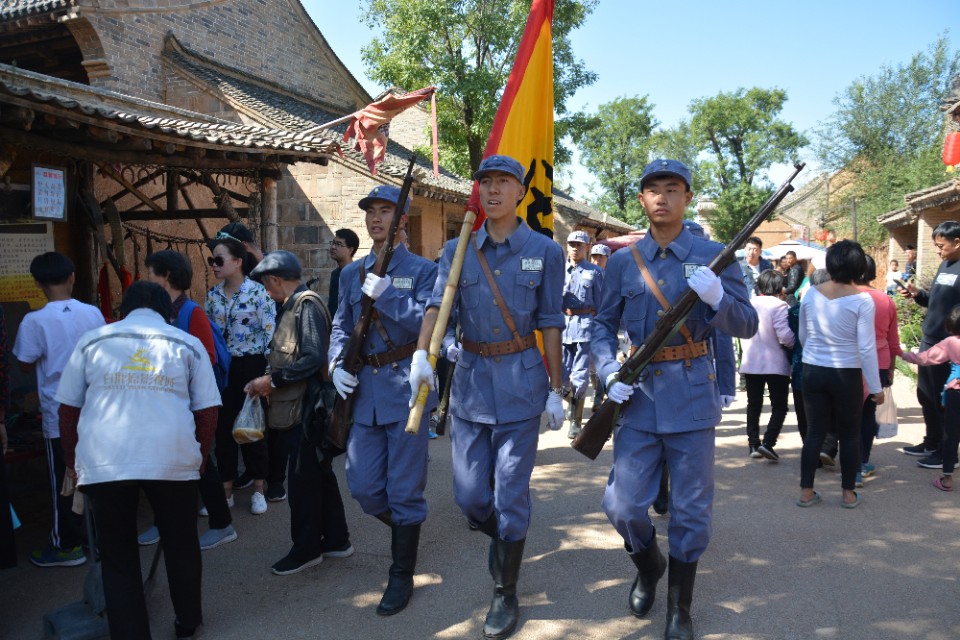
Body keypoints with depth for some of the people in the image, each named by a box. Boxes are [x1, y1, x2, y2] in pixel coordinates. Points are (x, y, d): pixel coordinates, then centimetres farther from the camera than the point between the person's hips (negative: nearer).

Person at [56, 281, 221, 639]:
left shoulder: (91, 342, 12)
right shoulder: (188, 345, 9)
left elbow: (69, 407, 12)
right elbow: (208, 410, 5)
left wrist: (71, 461, 23)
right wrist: (200, 456, 18)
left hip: (104, 463, 0)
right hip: (173, 459, 0)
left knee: (118, 559, 12)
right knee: (181, 546, 20)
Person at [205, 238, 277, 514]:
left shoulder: (258, 292, -9)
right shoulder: (213, 295, 7)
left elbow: (271, 334, -10)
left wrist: (267, 373, -13)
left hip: (251, 366, -4)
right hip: (221, 368, 5)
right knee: (223, 428, 6)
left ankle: (258, 489, 19)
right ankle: (226, 490, 19)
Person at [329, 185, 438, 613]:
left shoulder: (422, 269, -1)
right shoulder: (351, 273, 14)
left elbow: (428, 322, -14)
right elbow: (341, 326, 15)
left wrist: (384, 293, -18)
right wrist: (337, 366, -2)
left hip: (406, 388, -5)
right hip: (364, 389, 5)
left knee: (404, 490, 4)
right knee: (363, 488, 7)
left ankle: (402, 575, 21)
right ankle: (405, 528, 37)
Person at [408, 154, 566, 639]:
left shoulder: (544, 251, -2)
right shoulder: (457, 250, 4)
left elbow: (550, 324, 0)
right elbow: (438, 305, -9)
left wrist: (556, 391, 1)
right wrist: (421, 354, -28)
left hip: (522, 380, -3)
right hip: (470, 377, 3)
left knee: (510, 495, 2)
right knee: (469, 495, 7)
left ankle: (506, 595, 22)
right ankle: (501, 537, 41)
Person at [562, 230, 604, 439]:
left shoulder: (595, 272, 5)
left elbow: (600, 303, 5)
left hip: (586, 323, -3)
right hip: (563, 322, 3)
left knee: (580, 375, -3)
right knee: (562, 373, 7)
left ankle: (576, 421, 5)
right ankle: (572, 404, 35)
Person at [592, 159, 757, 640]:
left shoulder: (713, 256, 1)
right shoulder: (623, 261, 6)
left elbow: (747, 326, -1)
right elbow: (603, 325, 11)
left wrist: (716, 297, -22)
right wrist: (610, 373, -6)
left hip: (692, 396, -1)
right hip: (638, 395, 2)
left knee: (690, 510, 7)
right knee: (622, 504, 2)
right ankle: (648, 565, 35)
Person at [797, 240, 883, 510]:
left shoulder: (811, 294, -3)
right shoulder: (862, 300, -13)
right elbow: (866, 347, -13)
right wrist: (876, 387, -5)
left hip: (813, 371, 3)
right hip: (847, 375, -3)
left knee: (815, 432, 11)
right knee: (849, 434, 12)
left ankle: (806, 492, 16)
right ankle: (849, 493, 22)